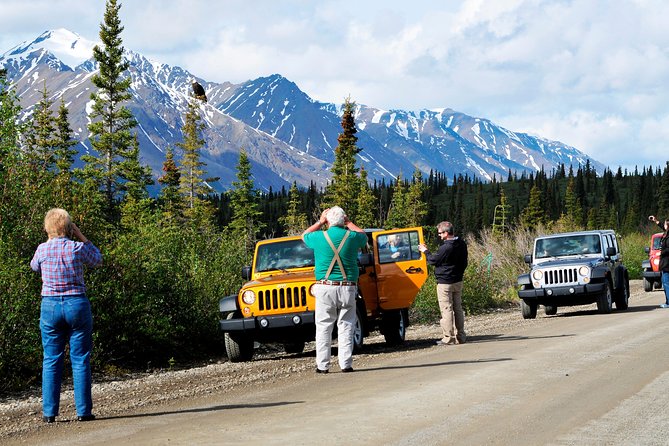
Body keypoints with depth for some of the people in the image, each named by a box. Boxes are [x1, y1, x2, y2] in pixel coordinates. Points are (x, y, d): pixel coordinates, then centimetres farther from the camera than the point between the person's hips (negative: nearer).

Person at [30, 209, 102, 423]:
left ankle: (49, 412, 6)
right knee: (80, 360, 4)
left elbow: (34, 266, 20)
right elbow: (97, 259, 15)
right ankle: (83, 410, 3)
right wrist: (81, 236, 11)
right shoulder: (78, 248, -6)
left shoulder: (43, 249, -3)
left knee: (51, 360, 8)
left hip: (50, 306, 1)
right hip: (77, 305, -1)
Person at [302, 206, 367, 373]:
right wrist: (348, 223, 29)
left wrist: (320, 222, 26)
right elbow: (363, 235, 25)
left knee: (324, 327, 4)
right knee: (346, 327, 5)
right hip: (347, 288, 1)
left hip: (325, 288, -1)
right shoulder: (352, 237, 0)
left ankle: (322, 365, 3)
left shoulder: (320, 237, -3)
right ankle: (345, 364, 2)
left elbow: (305, 236, 21)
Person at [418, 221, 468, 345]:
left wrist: (425, 251, 5)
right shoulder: (461, 244, 5)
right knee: (458, 308, 14)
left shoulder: (445, 248, -22)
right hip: (458, 281, 8)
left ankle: (448, 338, -3)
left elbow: (433, 260, -12)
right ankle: (460, 336, 17)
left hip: (445, 283, -8)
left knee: (446, 309, -4)